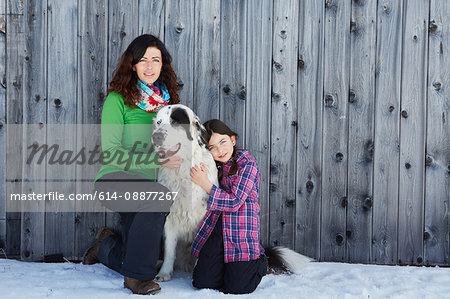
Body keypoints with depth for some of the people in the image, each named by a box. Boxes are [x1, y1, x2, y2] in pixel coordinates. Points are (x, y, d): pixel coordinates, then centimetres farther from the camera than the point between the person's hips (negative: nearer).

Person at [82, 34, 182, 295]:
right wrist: (157, 159, -20)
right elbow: (110, 152, -14)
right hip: (115, 179, -6)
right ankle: (136, 276, -21)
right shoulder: (118, 100, -6)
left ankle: (106, 246, 37)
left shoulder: (167, 99, 12)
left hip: (149, 183, 6)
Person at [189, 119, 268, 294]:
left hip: (241, 232, -5)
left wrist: (205, 184, -14)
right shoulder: (214, 167, 14)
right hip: (215, 231, 5)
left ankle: (259, 263, 19)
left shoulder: (247, 163, -6)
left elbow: (234, 202, -14)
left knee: (235, 288, -11)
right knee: (203, 283, -7)